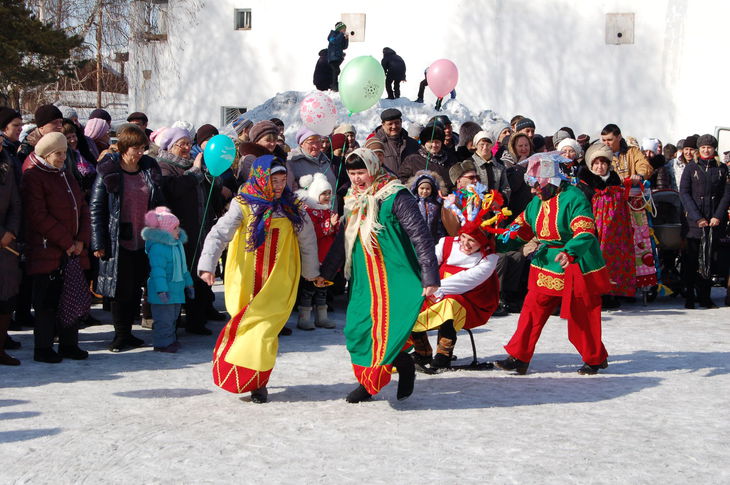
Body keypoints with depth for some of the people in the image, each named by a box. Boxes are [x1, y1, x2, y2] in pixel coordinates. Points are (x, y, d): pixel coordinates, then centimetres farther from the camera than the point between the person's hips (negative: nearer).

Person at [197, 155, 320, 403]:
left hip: (278, 283, 1)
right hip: (246, 282, -1)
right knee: (244, 325, 3)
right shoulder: (244, 206, -7)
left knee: (263, 329, -9)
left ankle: (257, 382, 4)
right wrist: (207, 265, -32)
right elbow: (218, 234, -18)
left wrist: (311, 272, 24)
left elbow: (307, 239, 16)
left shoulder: (290, 206, 3)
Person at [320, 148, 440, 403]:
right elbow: (343, 241, 25)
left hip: (395, 277, -7)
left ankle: (405, 367, 14)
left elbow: (421, 235, -12)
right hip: (364, 280, 7)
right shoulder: (353, 201, 12)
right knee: (356, 330, 3)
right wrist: (326, 273, 32)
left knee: (386, 329, -13)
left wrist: (430, 276, -16)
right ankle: (368, 381, 20)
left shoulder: (395, 196, -9)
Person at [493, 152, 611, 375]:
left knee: (581, 319, 4)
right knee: (532, 311, 1)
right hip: (546, 268, 7)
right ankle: (518, 357, 6)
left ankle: (595, 359, 24)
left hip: (577, 269, -7)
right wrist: (497, 243, 5)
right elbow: (522, 227, 18)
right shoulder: (537, 202, 7)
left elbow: (585, 233, -27)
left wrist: (569, 252, -44)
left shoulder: (573, 198, -17)